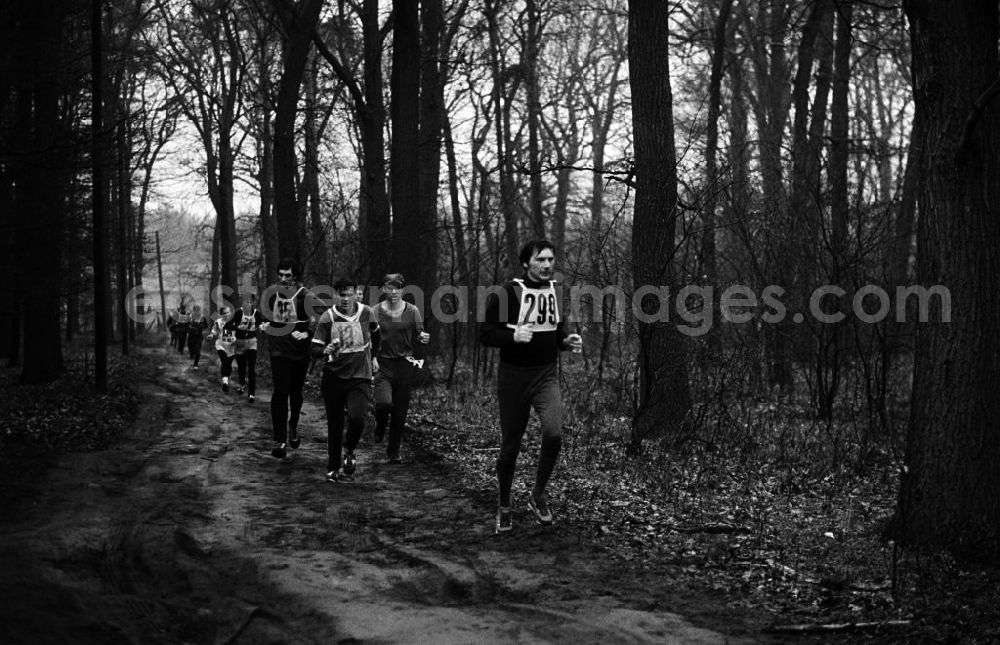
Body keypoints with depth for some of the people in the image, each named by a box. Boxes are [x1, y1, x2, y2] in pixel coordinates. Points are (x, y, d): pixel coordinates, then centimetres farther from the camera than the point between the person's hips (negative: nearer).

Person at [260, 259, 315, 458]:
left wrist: (306, 333, -24)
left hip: (300, 351, -1)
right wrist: (265, 325, 0)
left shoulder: (305, 296, -8)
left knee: (296, 393, 14)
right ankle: (279, 440, -9)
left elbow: (316, 322, -6)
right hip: (278, 350, 1)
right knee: (280, 392, -10)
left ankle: (293, 427, 42)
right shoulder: (271, 292, 3)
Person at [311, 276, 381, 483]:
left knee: (357, 418, -21)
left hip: (359, 377, 0)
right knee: (334, 424, 4)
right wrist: (326, 350, -30)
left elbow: (376, 334, 22)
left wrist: (373, 357, 25)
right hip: (333, 377, 0)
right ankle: (333, 468, 19)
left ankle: (349, 451, 8)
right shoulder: (327, 318, -7)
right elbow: (315, 349, -10)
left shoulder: (366, 313, -1)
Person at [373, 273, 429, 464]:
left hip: (404, 364, 2)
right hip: (382, 363, -2)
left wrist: (422, 338, -15)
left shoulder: (412, 311, 1)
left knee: (400, 411, 5)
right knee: (384, 403, -23)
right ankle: (380, 427, 12)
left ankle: (393, 451, 23)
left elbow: (418, 336, 8)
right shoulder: (375, 311, -1)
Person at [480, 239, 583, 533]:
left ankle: (538, 495, 3)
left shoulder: (555, 291, 7)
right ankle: (504, 508, 27)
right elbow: (486, 334, -9)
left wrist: (567, 341, 3)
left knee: (554, 434, -20)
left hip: (546, 376, 3)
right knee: (510, 446, 6)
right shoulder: (507, 293, -10)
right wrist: (513, 336, -26)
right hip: (513, 377, -3)